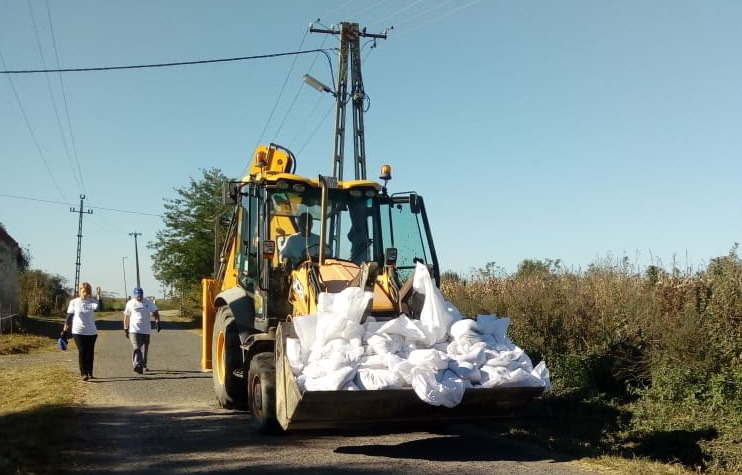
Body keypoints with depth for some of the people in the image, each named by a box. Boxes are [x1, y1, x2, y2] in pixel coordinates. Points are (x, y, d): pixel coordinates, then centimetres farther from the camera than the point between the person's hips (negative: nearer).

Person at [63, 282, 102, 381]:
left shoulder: (92, 301, 3)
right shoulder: (74, 302, 1)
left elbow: (98, 307, -20)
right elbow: (69, 316, 4)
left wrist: (98, 295, -23)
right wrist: (65, 330, 1)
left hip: (92, 332, 2)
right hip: (78, 332, -2)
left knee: (90, 352, 8)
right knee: (82, 352, -8)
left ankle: (89, 372, 18)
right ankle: (83, 373, -10)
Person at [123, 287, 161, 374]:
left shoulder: (148, 302, 3)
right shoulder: (130, 303, 1)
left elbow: (155, 312, 7)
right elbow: (126, 316, 9)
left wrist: (158, 322, -7)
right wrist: (125, 329, 8)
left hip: (146, 330, 3)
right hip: (134, 330, -3)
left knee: (145, 349, 11)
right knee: (136, 348, -18)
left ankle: (143, 366, 24)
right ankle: (137, 365, -31)